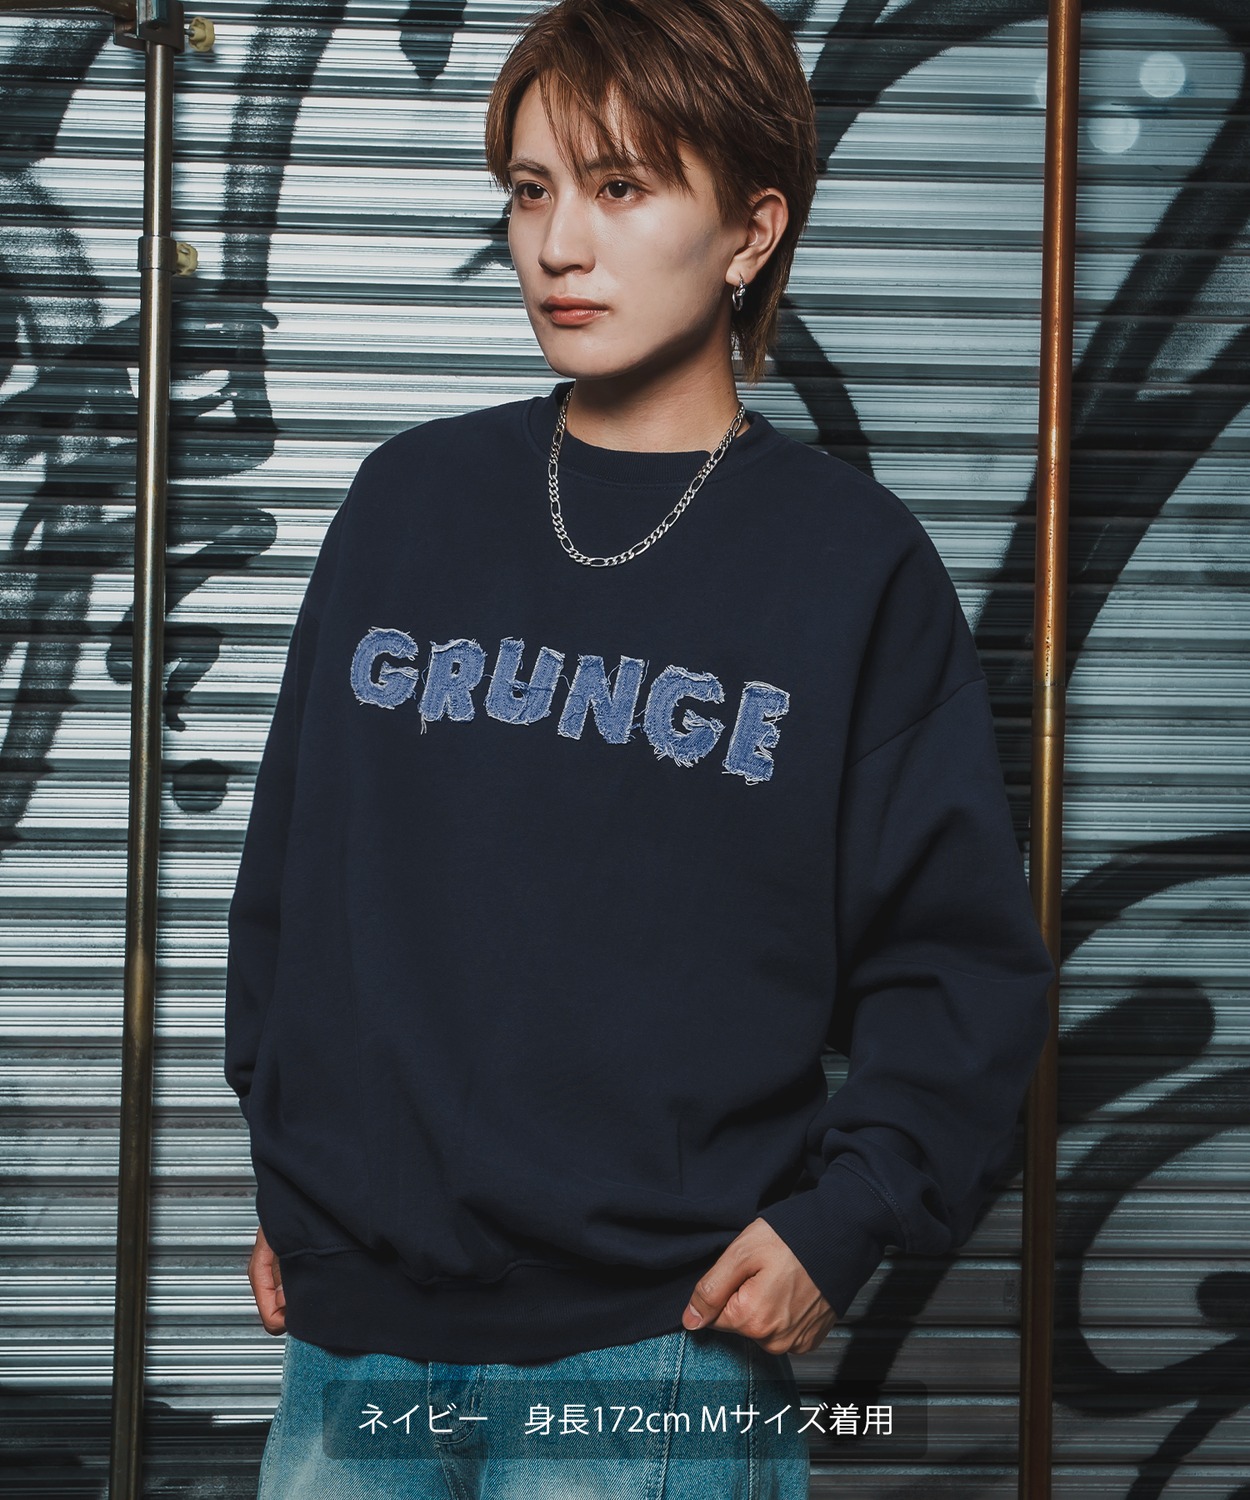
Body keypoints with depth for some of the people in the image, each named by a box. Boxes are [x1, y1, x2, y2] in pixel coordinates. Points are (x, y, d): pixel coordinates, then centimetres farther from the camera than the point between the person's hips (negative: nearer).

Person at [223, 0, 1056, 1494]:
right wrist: (284, 1161, 10)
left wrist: (840, 1224, -11)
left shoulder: (854, 564, -1)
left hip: (663, 1344, -3)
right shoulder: (409, 501, 8)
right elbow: (291, 861, 14)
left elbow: (960, 962, 0)